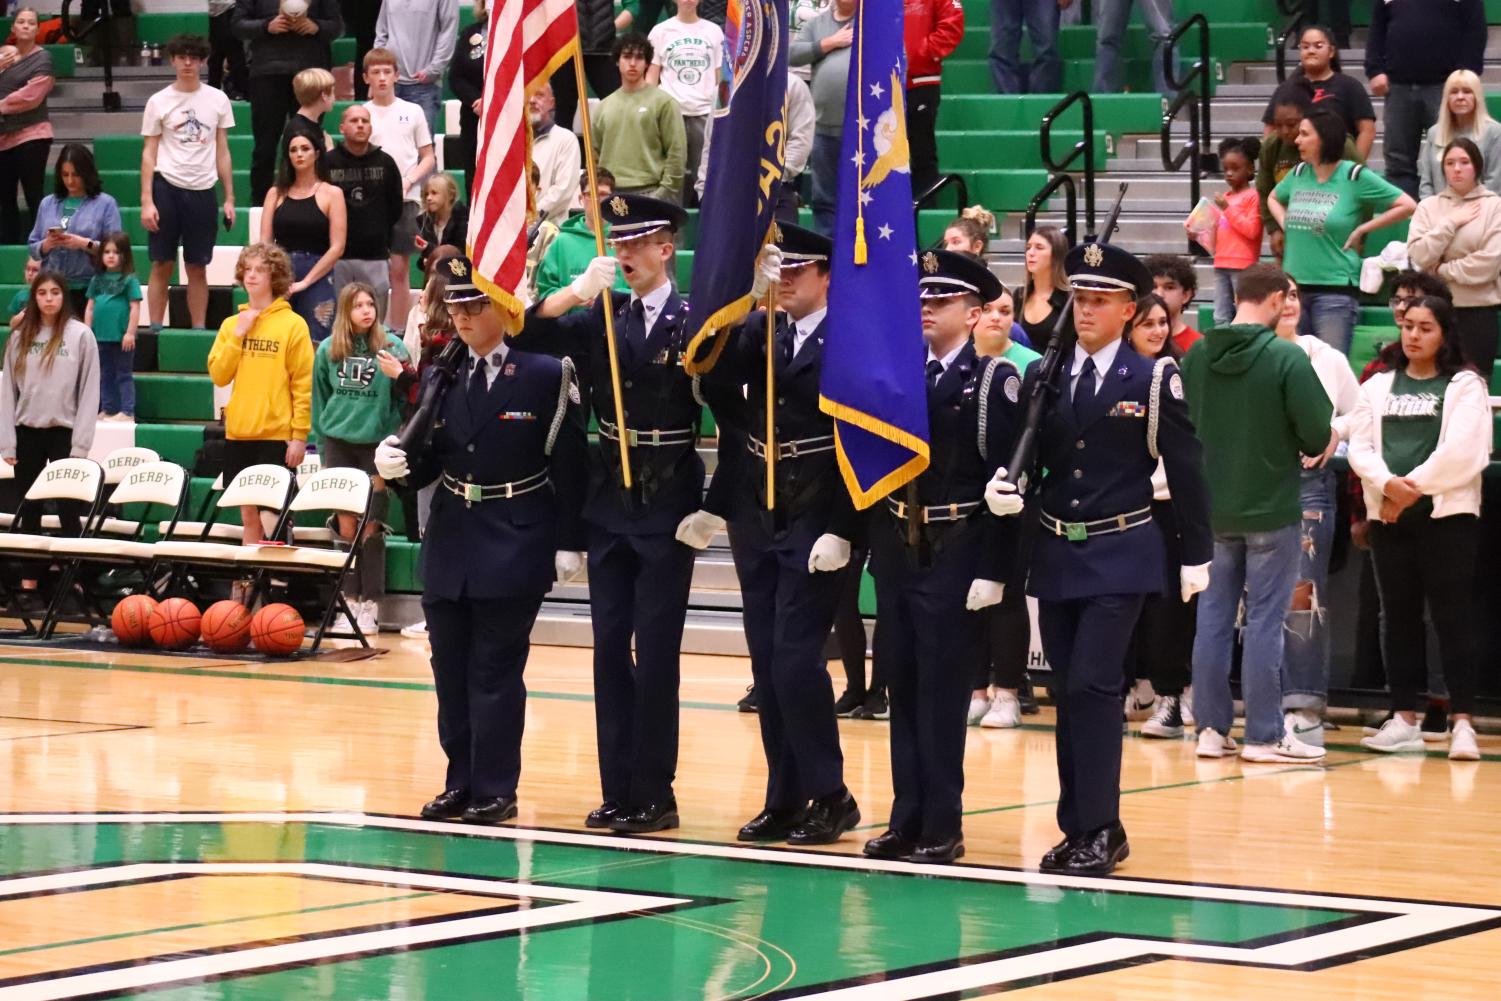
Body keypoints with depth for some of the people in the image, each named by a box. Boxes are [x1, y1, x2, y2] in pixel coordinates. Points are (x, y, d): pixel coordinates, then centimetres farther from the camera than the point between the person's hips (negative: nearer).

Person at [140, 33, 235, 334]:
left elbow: (222, 152, 10)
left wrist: (229, 199, 6)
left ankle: (199, 329, 9)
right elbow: (149, 154, 2)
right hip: (166, 188, -2)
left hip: (203, 191, 2)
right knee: (162, 264, 0)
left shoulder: (217, 100, 7)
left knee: (198, 267, 5)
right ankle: (155, 329, 3)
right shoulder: (159, 102, 2)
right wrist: (146, 201, -6)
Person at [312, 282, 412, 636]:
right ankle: (350, 599, 12)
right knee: (346, 526, 4)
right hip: (339, 442, 2)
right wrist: (323, 445, 14)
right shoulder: (328, 350, 4)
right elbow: (319, 399, 14)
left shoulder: (391, 347, -4)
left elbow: (408, 400, -3)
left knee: (370, 527, -2)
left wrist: (399, 376, -23)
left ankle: (371, 603, 3)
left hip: (378, 443, -2)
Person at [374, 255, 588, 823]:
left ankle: (495, 789, 3)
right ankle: (461, 782, 18)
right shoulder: (440, 377, 8)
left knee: (495, 669, -4)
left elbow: (570, 466, -6)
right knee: (451, 668, 9)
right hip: (449, 544, 5)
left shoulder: (547, 375, -6)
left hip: (515, 548, -5)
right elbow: (429, 462, 11)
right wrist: (398, 463, -12)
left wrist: (569, 543, -9)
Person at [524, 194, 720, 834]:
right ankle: (617, 790, 12)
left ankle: (654, 795, 3)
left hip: (668, 511, -5)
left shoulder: (693, 323, -6)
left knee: (656, 654, -3)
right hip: (610, 507, 5)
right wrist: (577, 291, -14)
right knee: (610, 649, 6)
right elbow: (527, 332, -1)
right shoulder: (602, 320, 8)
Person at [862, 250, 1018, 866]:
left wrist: (993, 570, -15)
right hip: (896, 547, 6)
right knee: (901, 687, 9)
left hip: (955, 552, -6)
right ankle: (907, 820, 16)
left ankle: (942, 827, 3)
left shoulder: (994, 380, -6)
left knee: (942, 690, -3)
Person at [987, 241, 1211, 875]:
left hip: (1120, 557, -5)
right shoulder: (1044, 380, 7)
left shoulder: (1151, 381, -4)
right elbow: (1024, 459, 10)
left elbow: (1185, 472, -1)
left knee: (1093, 685, -13)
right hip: (1055, 555, 5)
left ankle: (1099, 829, -9)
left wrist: (1196, 556, 0)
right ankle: (1079, 828, 15)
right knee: (1067, 692, 8)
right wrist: (1003, 489, -13)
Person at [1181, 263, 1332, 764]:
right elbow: (1318, 432, -17)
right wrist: (1304, 446, 6)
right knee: (1264, 620, 1)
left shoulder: (1196, 357, -3)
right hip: (1272, 509, -4)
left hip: (1211, 510, 4)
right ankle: (1265, 735, 5)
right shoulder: (1287, 358, -16)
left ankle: (1212, 727, 13)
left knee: (1213, 616, 11)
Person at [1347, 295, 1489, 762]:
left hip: (1447, 513, -4)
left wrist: (1413, 487, -11)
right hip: (1389, 516, 4)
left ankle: (1462, 722, -10)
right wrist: (1387, 484, -13)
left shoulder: (1464, 386, 3)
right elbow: (1360, 446, 5)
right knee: (1398, 616, 6)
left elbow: (1461, 449, -10)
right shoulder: (1378, 386, 15)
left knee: (1452, 615, -7)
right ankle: (1404, 719, 11)